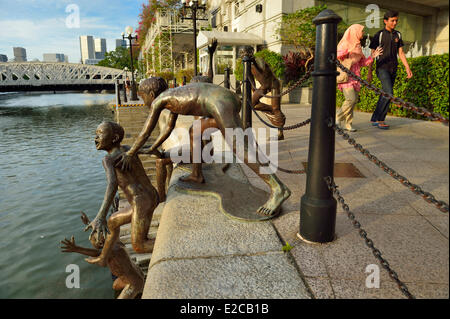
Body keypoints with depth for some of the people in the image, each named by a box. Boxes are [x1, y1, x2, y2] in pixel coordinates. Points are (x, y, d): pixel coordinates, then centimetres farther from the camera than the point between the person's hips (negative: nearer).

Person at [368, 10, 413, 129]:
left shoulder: (398, 35, 13)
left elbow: (401, 53, 14)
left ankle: (375, 119, 12)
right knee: (389, 93, -19)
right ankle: (379, 119, -8)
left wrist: (407, 68, 6)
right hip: (382, 68, -6)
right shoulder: (379, 35, -2)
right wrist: (369, 73, -4)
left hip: (393, 69, 6)